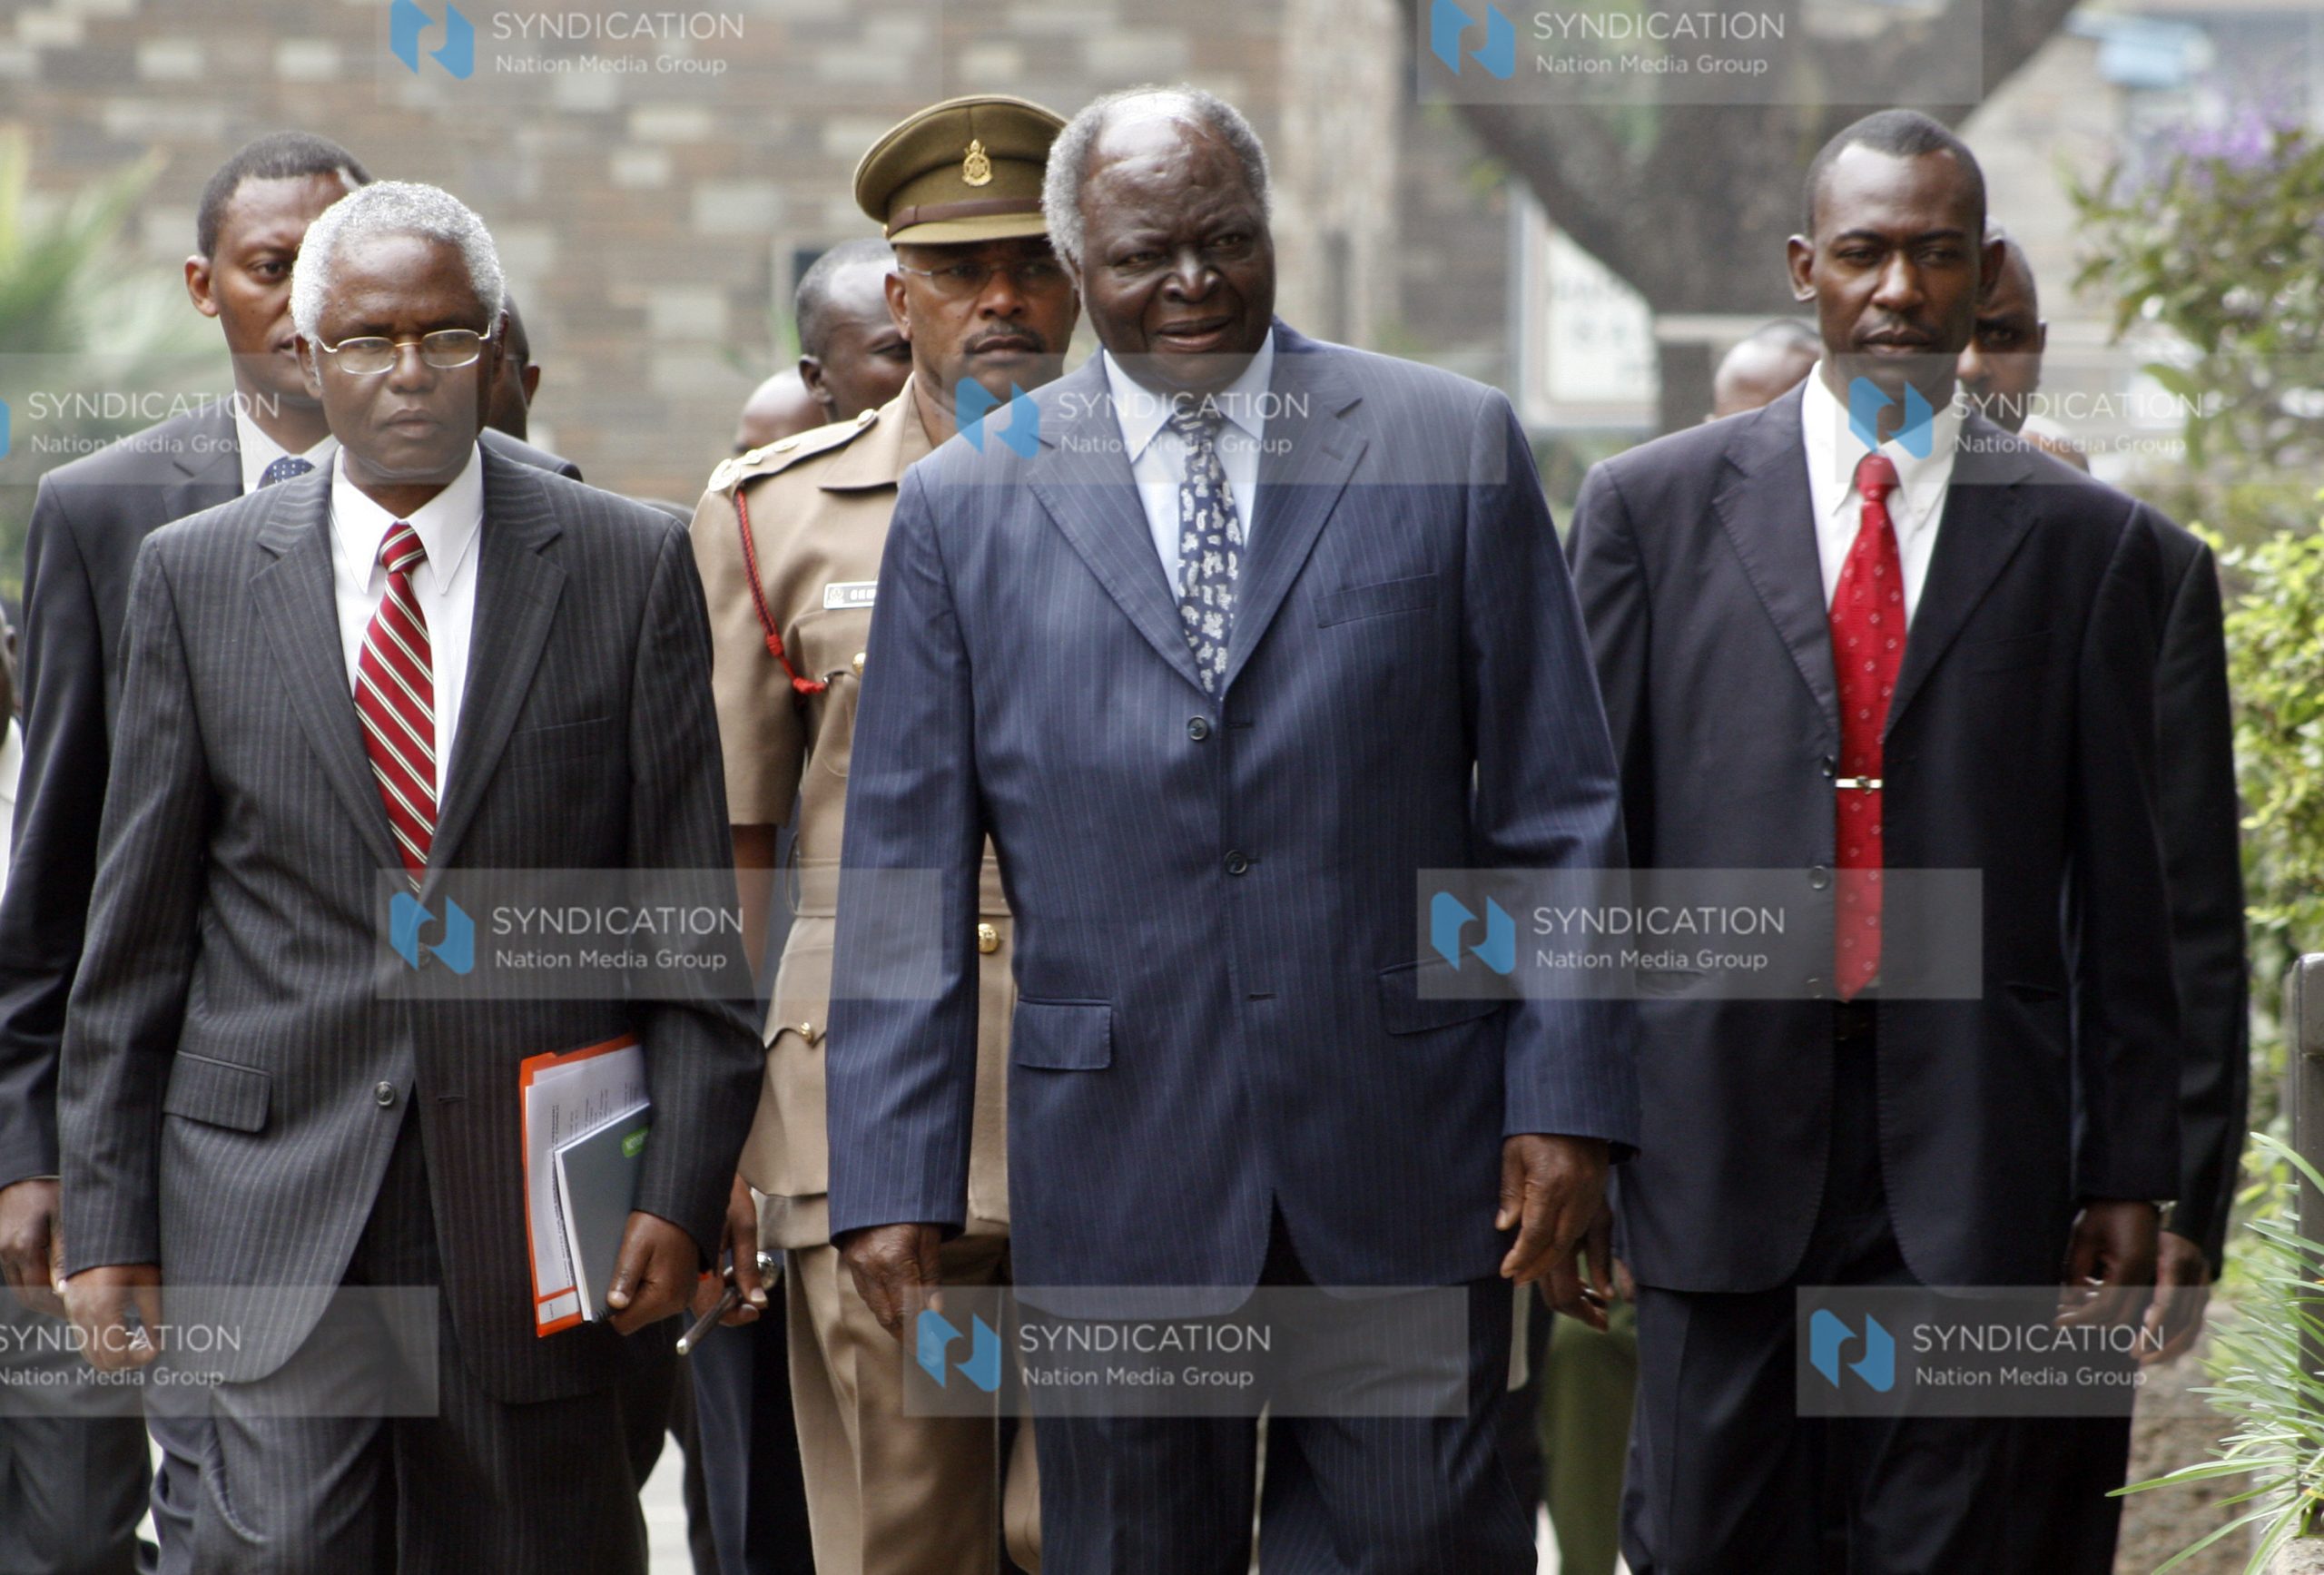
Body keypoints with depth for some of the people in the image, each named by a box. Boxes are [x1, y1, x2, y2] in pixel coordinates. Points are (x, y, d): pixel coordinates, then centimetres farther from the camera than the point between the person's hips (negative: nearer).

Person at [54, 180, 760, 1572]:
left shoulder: (631, 566, 4)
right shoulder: (196, 577, 6)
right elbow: (137, 932, 8)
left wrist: (685, 1189, -5)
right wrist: (109, 1220, 4)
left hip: (541, 1204, 0)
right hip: (275, 1210, 0)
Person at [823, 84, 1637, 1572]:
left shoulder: (1450, 446, 4)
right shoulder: (966, 506, 5)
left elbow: (1557, 807, 3)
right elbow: (903, 870, 4)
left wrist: (1566, 1099, -3)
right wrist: (896, 1175, -2)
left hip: (1407, 1159, 0)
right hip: (1118, 1160, 1)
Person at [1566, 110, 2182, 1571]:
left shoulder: (2085, 540, 6)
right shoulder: (1653, 505, 6)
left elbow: (2120, 882, 6)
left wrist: (2129, 1168, 4)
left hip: (1967, 1151, 0)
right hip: (1722, 1126, 0)